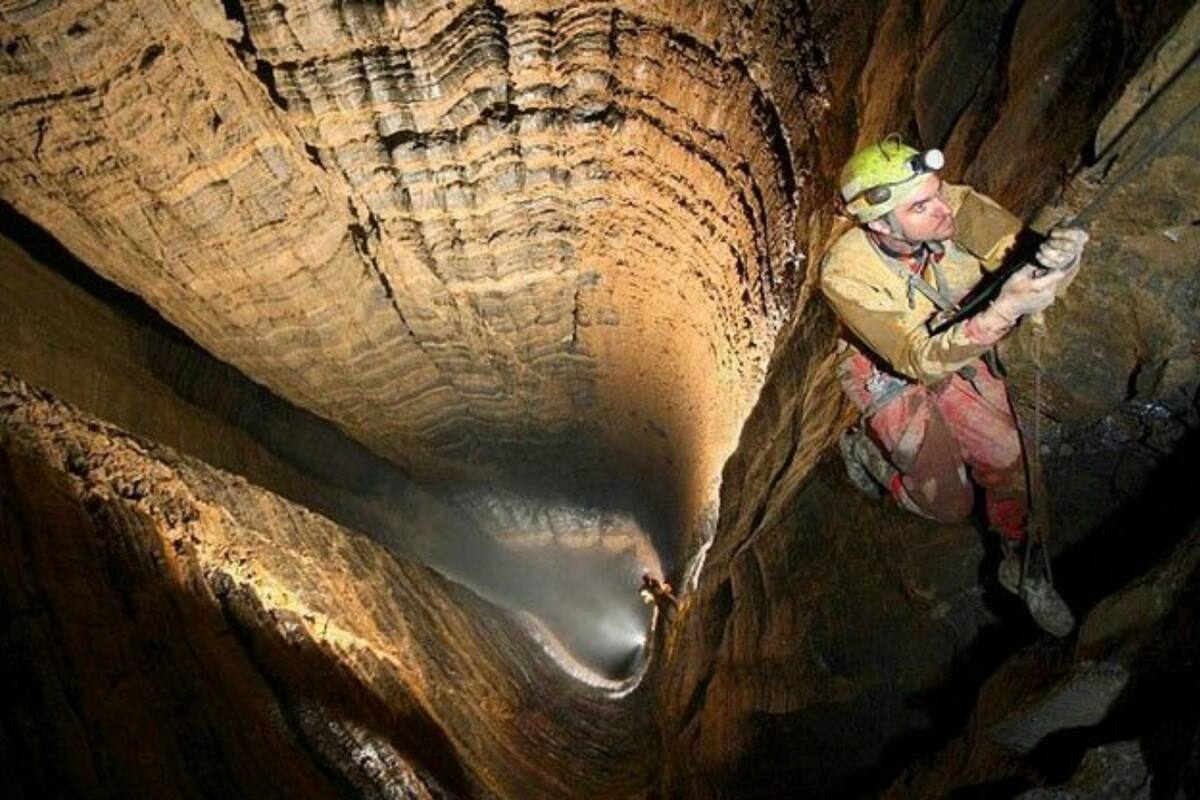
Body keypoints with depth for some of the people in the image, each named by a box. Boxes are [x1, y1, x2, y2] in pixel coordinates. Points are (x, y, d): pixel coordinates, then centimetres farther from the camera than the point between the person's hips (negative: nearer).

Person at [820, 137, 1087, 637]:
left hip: (957, 353, 4)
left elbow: (1026, 254, -29)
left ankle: (1020, 568, 25)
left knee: (1009, 459, -4)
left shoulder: (957, 207, -26)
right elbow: (921, 361, -39)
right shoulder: (846, 274, -36)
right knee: (950, 503, 2)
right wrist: (1003, 311, -53)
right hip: (891, 376, -4)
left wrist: (1060, 256, -53)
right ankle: (864, 449, 29)